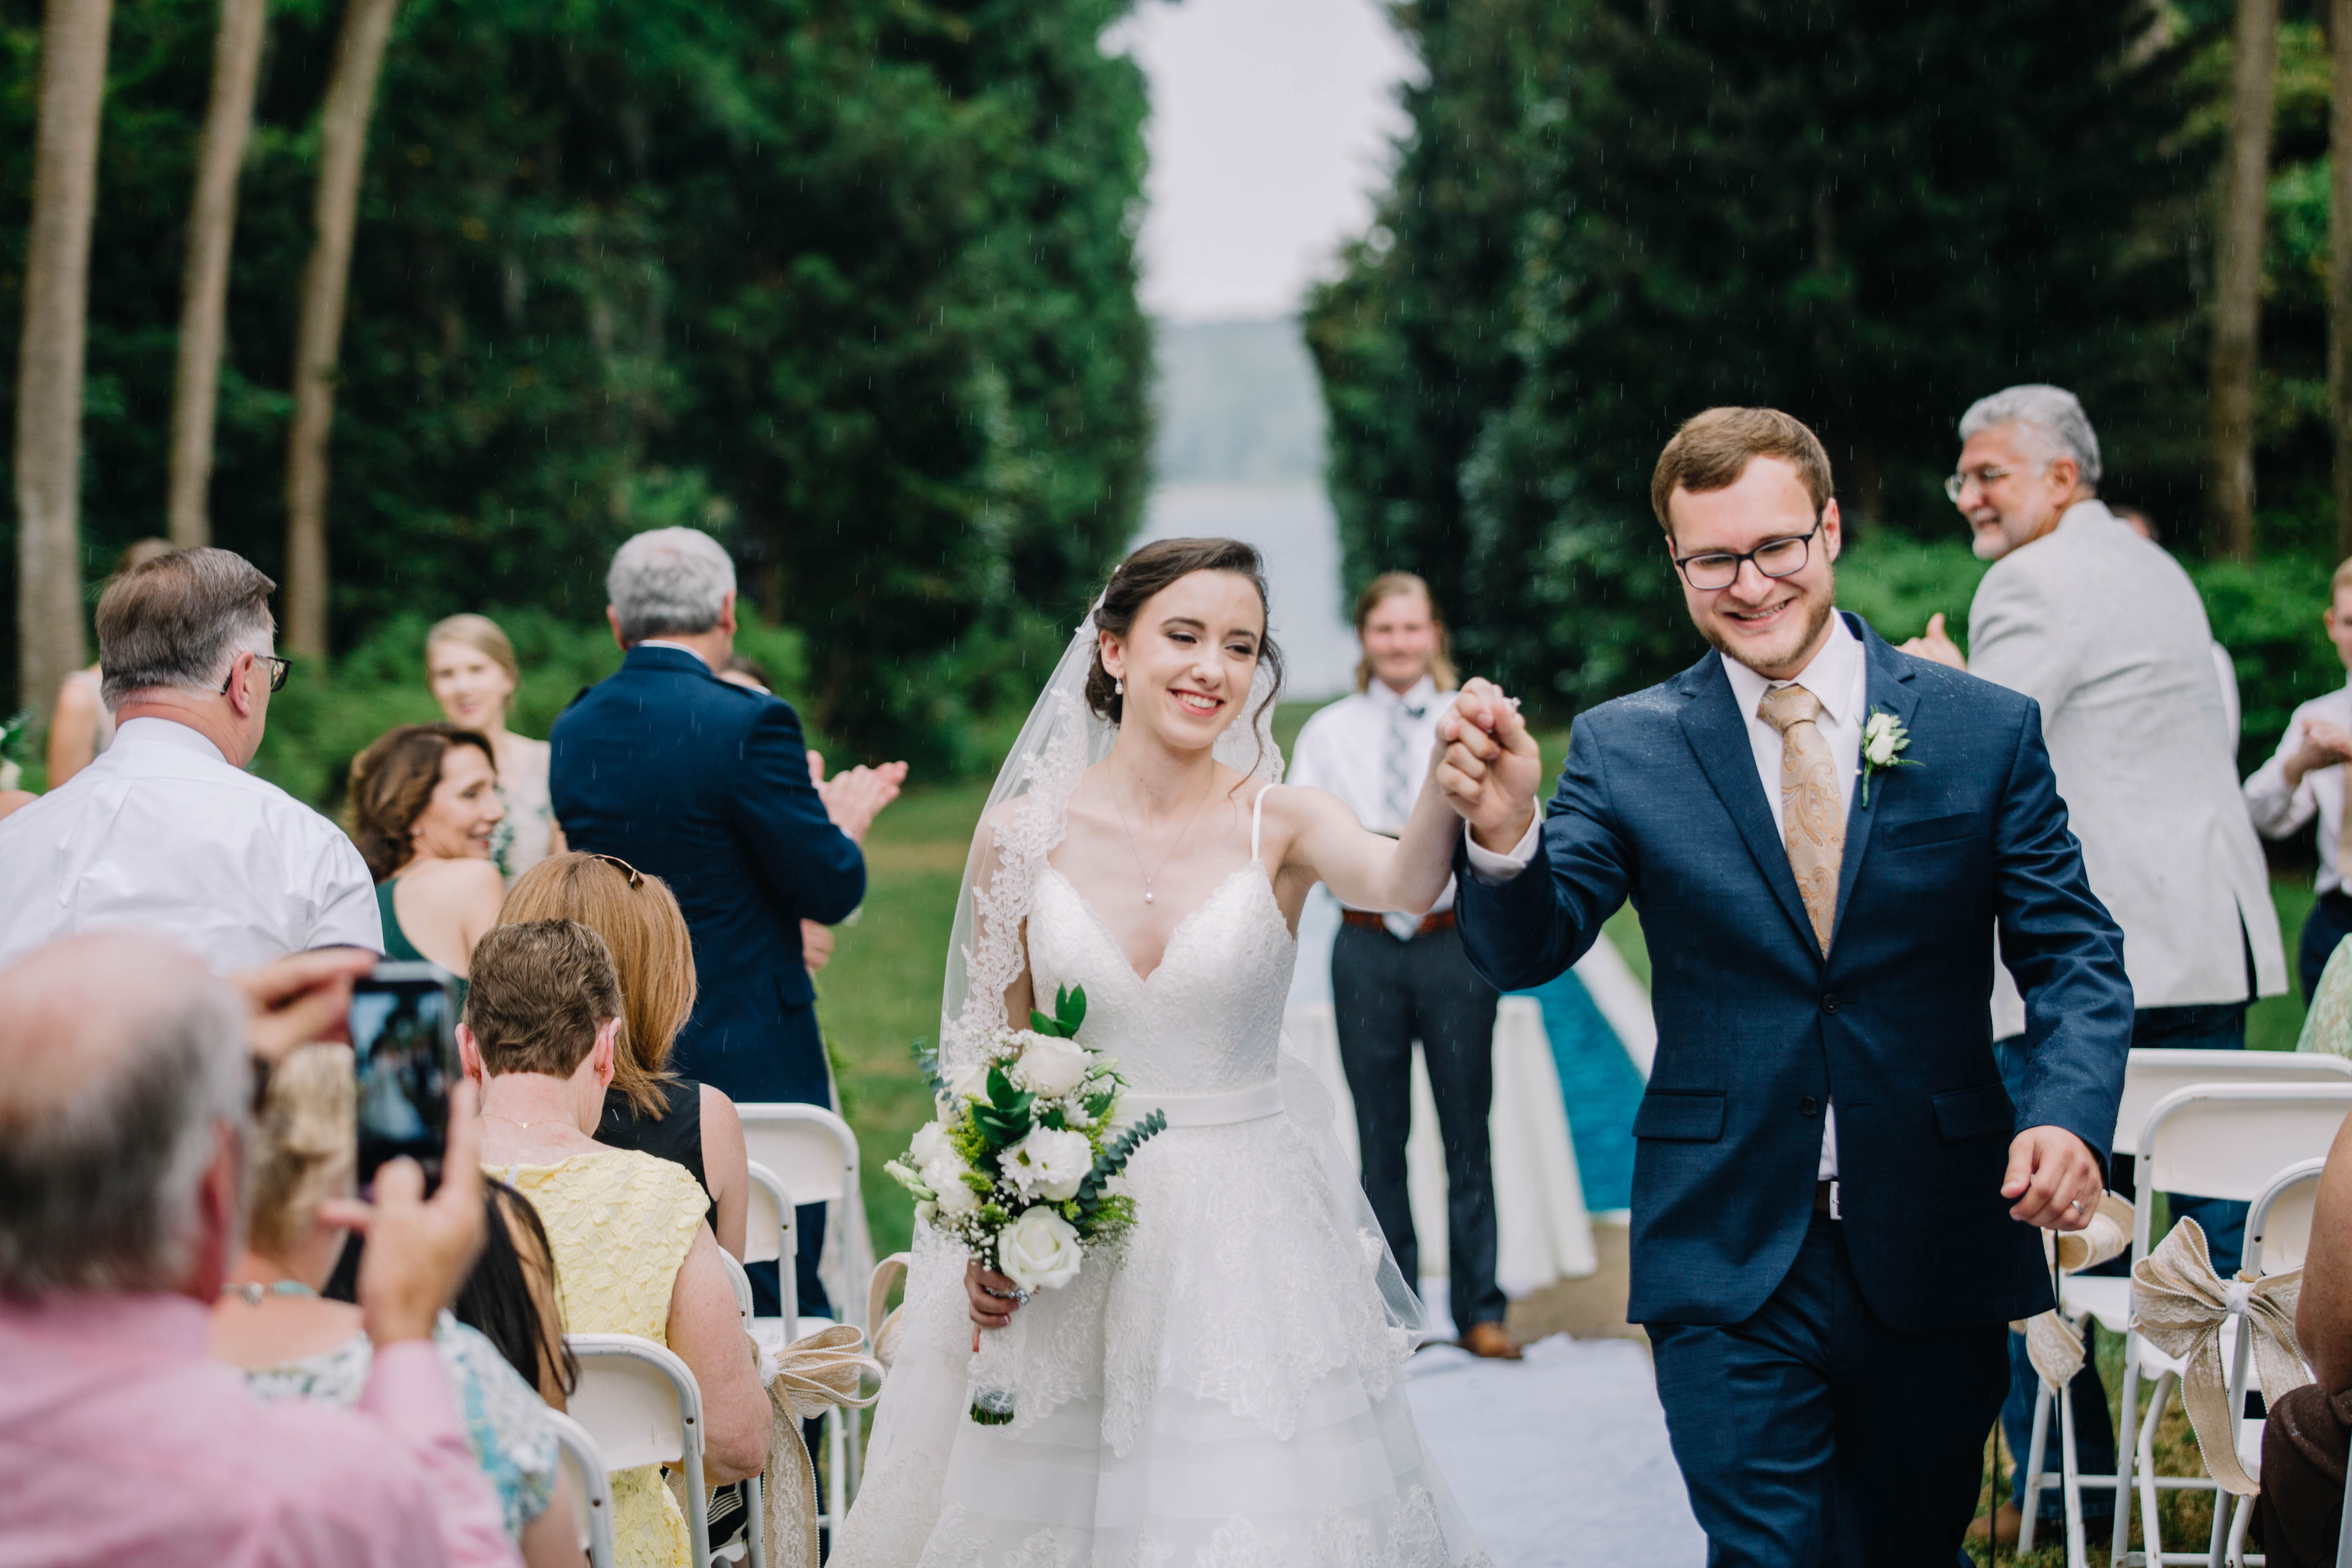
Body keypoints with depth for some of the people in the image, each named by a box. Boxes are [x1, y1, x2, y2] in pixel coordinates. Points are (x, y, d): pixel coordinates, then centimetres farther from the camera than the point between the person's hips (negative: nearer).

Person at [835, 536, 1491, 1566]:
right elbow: (992, 1059, 6)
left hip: (1246, 1239, -1)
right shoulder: (1023, 833, -2)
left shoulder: (1283, 825, -6)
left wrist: (1447, 783, -49)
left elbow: (1400, 884, -29)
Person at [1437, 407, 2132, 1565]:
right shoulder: (1623, 749, 0)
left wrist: (2069, 1114, -18)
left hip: (1936, 1253, 1)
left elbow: (2075, 958, 2)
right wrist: (1504, 831, -30)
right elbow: (1525, 950, -8)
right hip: (1730, 1263, -1)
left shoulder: (1987, 730, 1)